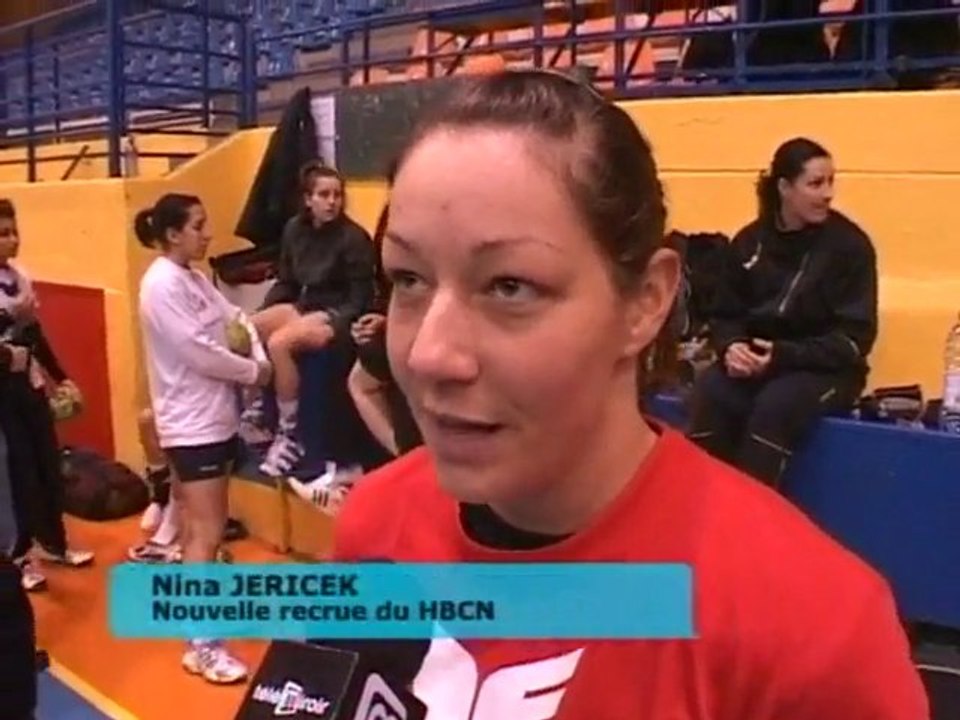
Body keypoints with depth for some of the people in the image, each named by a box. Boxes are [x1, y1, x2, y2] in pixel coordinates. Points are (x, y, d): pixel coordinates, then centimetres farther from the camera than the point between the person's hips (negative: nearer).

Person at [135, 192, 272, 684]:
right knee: (206, 533, -7)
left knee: (203, 525, 20)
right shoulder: (162, 285, -17)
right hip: (191, 423, -9)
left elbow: (235, 320, 11)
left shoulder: (195, 277, 11)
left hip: (217, 415, 9)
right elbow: (198, 352, -21)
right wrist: (252, 372, -10)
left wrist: (259, 359, -7)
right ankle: (200, 645, 0)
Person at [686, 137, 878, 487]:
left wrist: (784, 355, -22)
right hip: (755, 361, 3)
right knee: (708, 393, -30)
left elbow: (855, 337, -9)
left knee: (775, 404, -35)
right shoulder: (749, 241, 5)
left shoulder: (850, 244, -6)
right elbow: (725, 314, 9)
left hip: (827, 369, -3)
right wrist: (731, 347, -15)